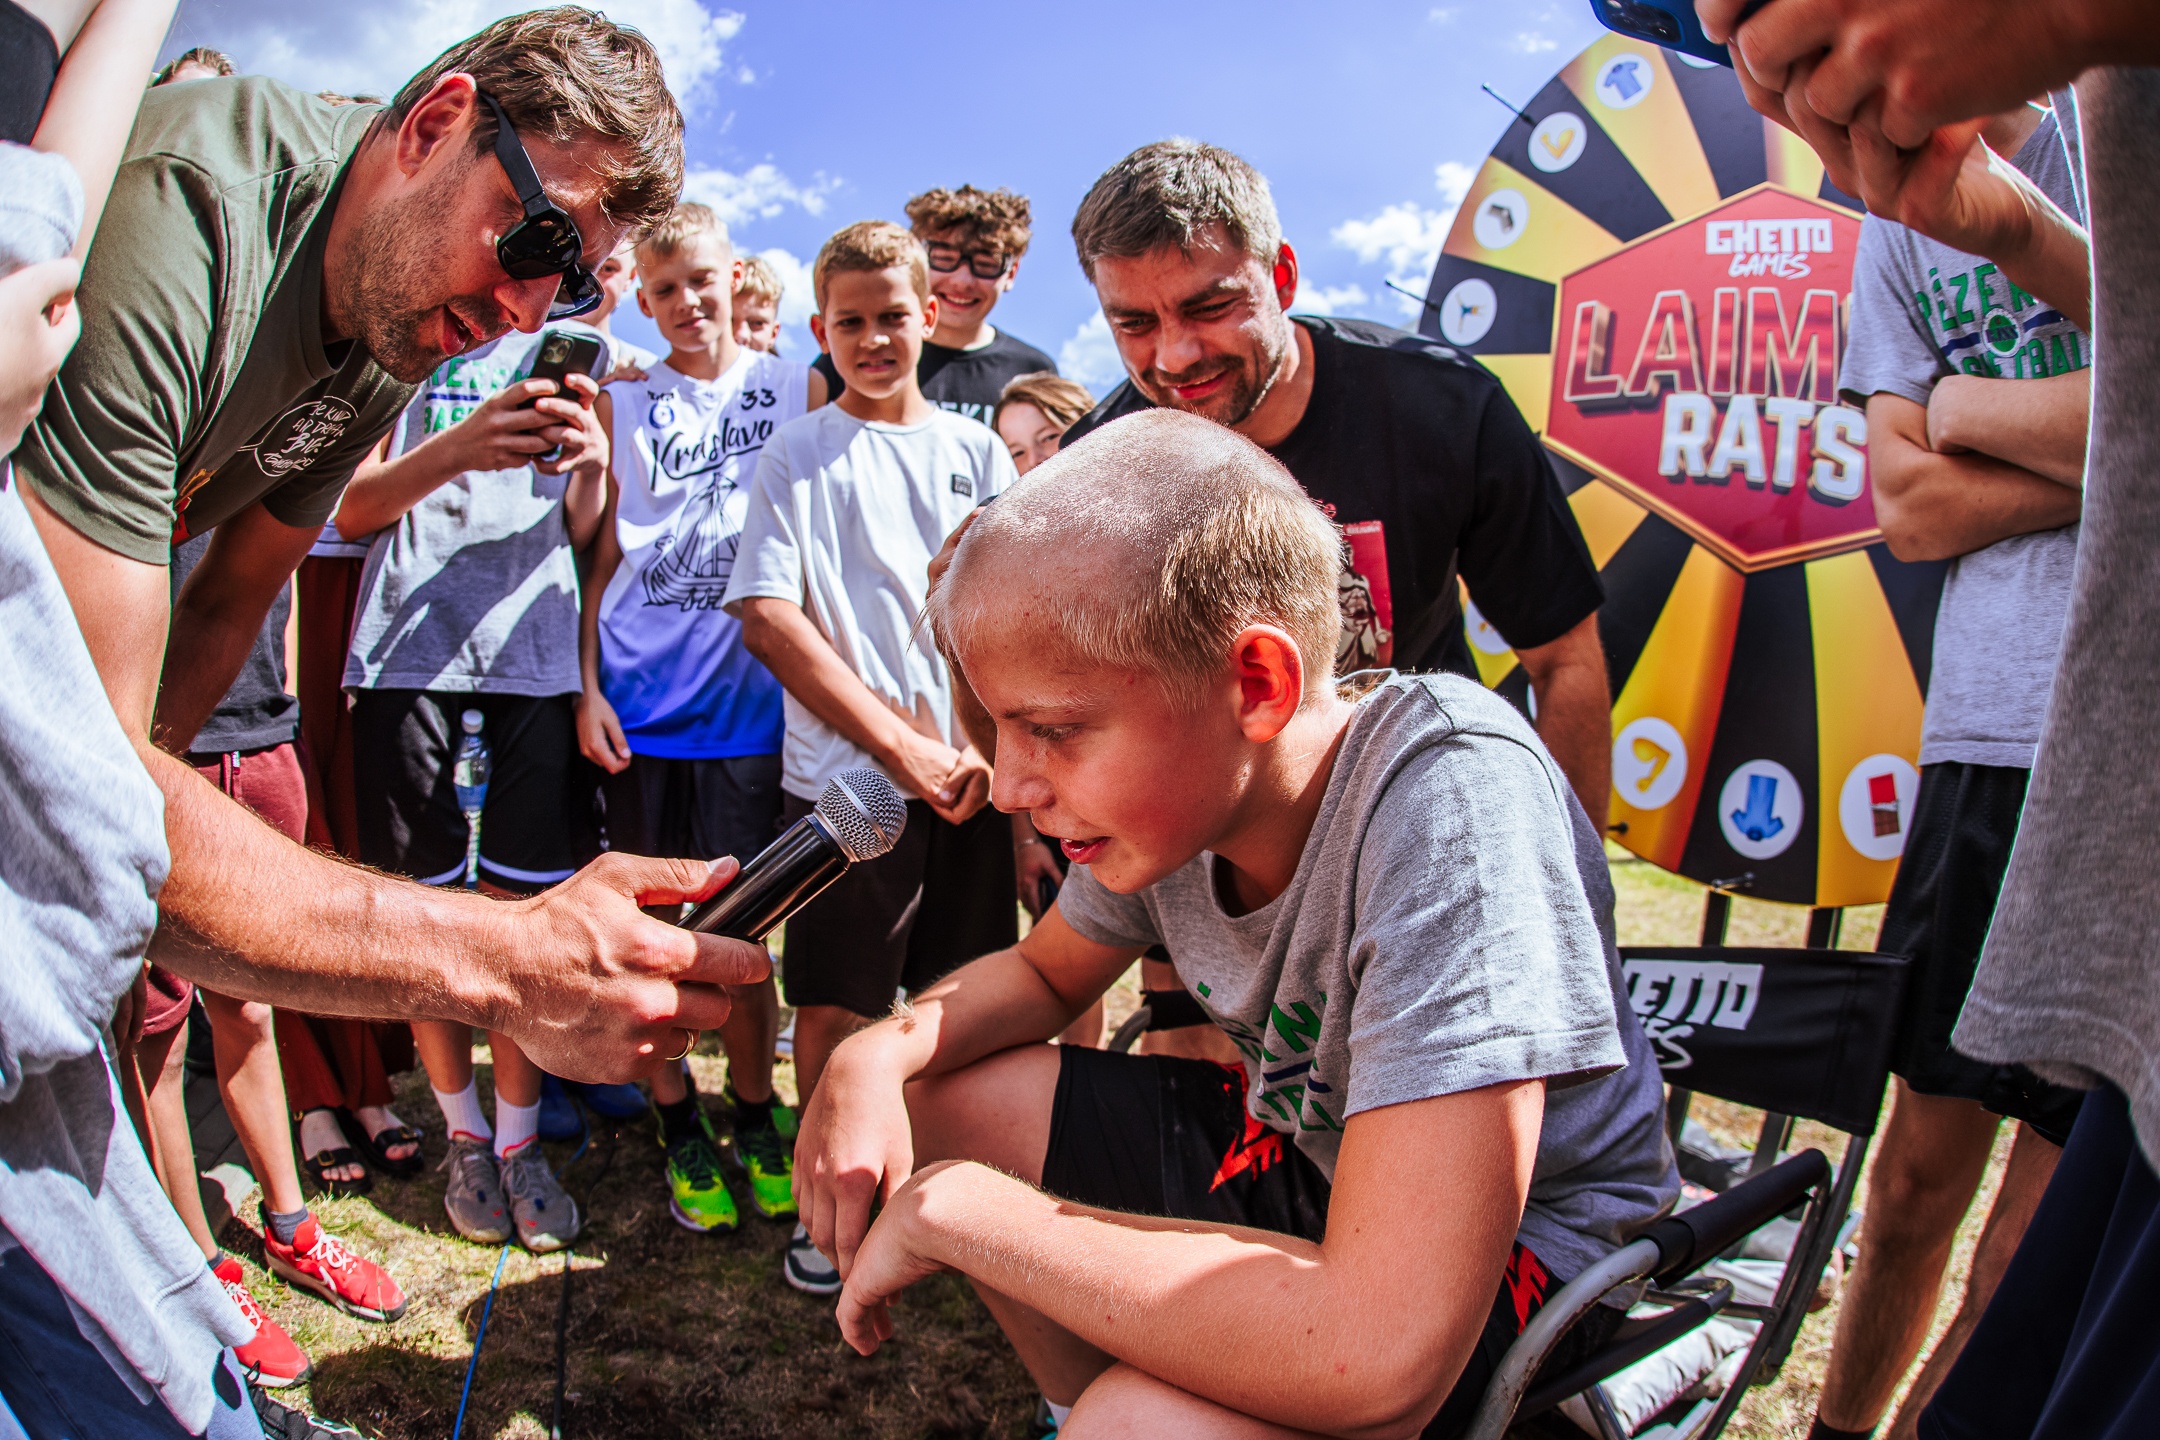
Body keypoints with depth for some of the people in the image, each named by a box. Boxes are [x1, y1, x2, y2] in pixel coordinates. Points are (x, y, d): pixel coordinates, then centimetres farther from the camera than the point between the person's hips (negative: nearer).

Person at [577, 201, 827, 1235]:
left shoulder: (797, 389, 7)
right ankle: (680, 1131, 23)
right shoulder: (623, 401, 10)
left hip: (746, 695, -1)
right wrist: (586, 686, 3)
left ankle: (755, 1115, 22)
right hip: (638, 695, 1)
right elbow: (603, 551, 11)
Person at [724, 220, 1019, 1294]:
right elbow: (769, 620, -6)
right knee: (834, 1004, 4)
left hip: (974, 773, 2)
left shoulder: (976, 450, 11)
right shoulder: (795, 455, 4)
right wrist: (902, 746, -12)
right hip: (844, 772, -2)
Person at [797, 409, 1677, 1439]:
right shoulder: (1164, 783, -13)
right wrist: (880, 1052, -14)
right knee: (932, 1097, 2)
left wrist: (954, 1209, -30)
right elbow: (1043, 972, 8)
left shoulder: (1449, 793, -34)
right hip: (1301, 1145, 7)